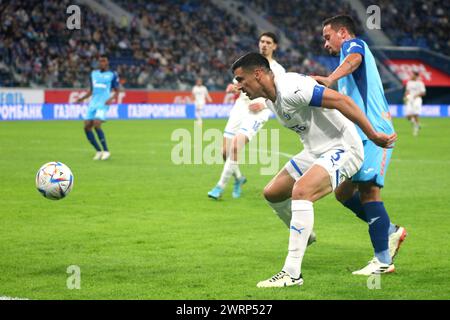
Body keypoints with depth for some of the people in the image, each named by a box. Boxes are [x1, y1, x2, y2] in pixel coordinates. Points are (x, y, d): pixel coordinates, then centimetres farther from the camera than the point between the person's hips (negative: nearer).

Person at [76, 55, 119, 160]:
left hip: (103, 104, -6)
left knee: (96, 125, -23)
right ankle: (98, 151, 7)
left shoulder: (112, 75, 2)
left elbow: (116, 92, 4)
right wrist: (82, 98, 9)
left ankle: (106, 151, -12)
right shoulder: (94, 74, 17)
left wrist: (111, 98, -15)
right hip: (93, 103, 6)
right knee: (87, 127, -5)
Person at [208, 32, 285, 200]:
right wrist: (233, 87, -4)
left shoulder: (278, 70, 2)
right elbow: (238, 84, 21)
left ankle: (221, 186, -15)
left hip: (257, 113, -5)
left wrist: (264, 104, -16)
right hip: (239, 109, 5)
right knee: (225, 151, -1)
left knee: (235, 146, -24)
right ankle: (238, 178, 28)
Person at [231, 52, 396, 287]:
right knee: (272, 193, 14)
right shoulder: (270, 99, 6)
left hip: (341, 149, -10)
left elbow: (340, 100, -26)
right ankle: (302, 233, 41)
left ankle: (292, 273, -30)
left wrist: (373, 135, -24)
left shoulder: (290, 89, -24)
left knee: (300, 191, -30)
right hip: (315, 152, 10)